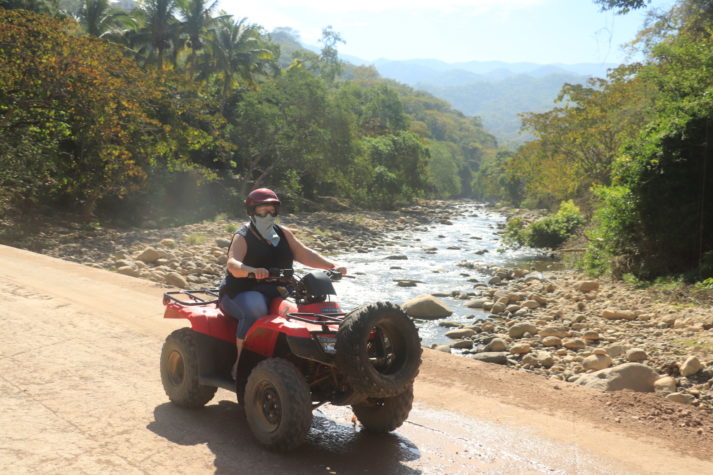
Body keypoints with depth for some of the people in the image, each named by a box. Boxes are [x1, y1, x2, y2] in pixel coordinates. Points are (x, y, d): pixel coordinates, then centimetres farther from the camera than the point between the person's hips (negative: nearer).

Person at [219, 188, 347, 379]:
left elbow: (305, 254, 10)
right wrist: (252, 271, -45)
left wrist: (332, 266, -6)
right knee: (255, 309, -38)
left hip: (275, 294, 6)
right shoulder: (243, 237, -5)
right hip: (240, 294, -6)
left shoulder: (283, 234, 14)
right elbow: (232, 264, -23)